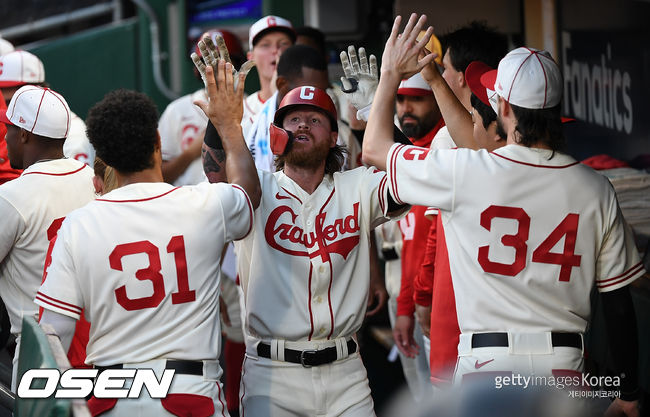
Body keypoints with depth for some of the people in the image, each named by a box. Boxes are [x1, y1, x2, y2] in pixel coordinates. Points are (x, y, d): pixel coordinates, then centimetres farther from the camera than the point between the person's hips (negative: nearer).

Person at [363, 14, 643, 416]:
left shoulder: (465, 173, -7)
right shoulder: (596, 189, 0)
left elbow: (376, 148, 10)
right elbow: (619, 300, 5)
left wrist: (391, 74, 23)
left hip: (488, 365, -2)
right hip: (565, 368, 2)